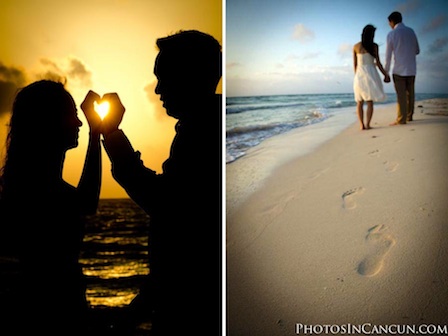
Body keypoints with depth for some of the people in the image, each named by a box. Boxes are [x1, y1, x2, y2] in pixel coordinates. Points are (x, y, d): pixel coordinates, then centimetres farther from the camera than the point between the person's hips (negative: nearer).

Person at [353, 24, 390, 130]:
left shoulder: (356, 46, 4)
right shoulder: (374, 46, -5)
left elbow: (355, 64, 8)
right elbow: (378, 63, -5)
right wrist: (386, 74, 4)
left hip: (359, 74, 3)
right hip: (371, 73, -3)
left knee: (359, 102, 8)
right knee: (370, 101, -1)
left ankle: (361, 124, -1)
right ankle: (367, 124, -8)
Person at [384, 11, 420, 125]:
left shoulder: (391, 34, -5)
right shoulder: (411, 31, 7)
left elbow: (388, 56, -5)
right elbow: (417, 51, 13)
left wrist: (386, 72, 1)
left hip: (399, 70, -4)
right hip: (411, 69, 4)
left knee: (401, 95, -3)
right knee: (410, 93, 11)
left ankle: (401, 119, -3)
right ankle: (409, 116, 17)